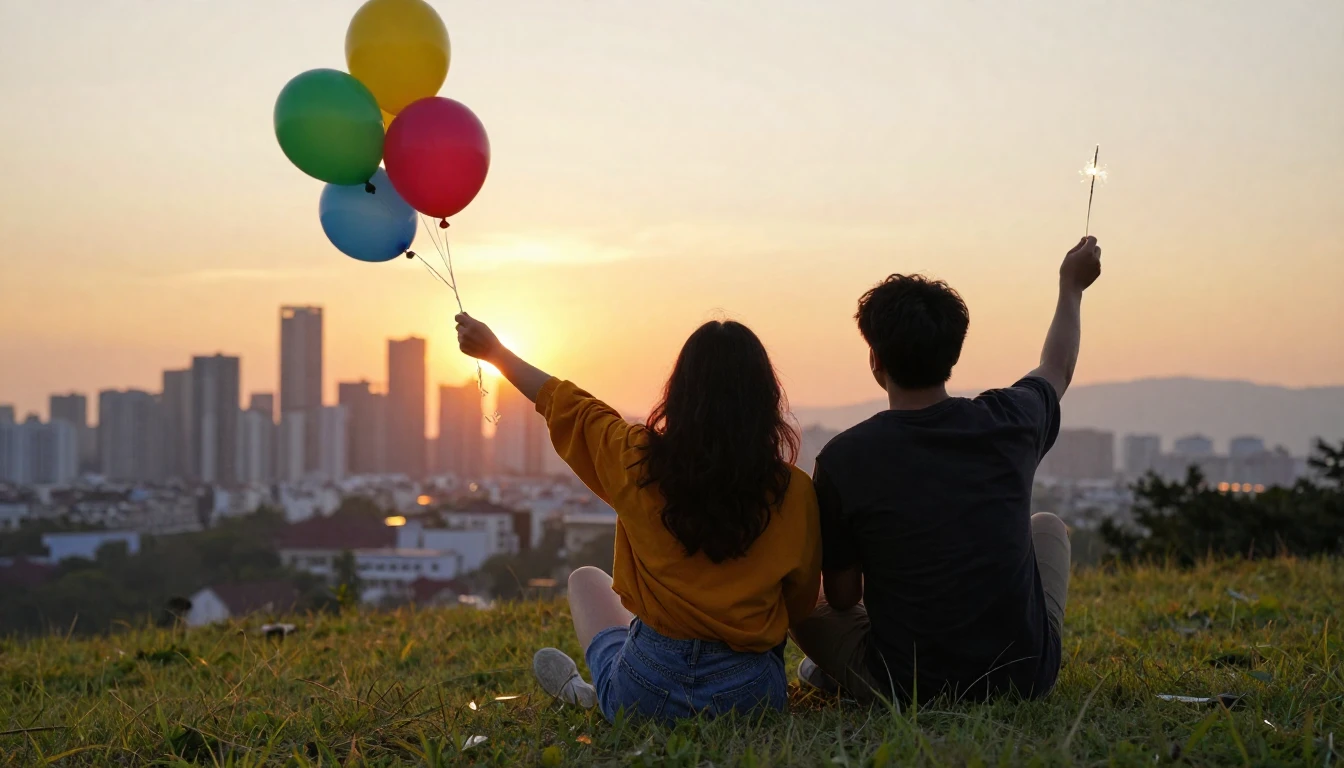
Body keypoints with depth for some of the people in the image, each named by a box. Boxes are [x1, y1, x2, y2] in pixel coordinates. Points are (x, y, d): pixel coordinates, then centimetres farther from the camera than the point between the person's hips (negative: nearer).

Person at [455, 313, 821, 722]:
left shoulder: (640, 462, -9)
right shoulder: (792, 490, -10)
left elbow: (567, 405, 9)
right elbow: (801, 603, 3)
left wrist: (494, 351, 26)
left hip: (646, 695, 0)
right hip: (751, 694, 0)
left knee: (586, 579, 27)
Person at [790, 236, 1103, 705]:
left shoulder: (843, 459, -16)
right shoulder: (1009, 423, -7)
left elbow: (842, 598, -4)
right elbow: (1057, 371, 19)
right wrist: (1072, 286, 37)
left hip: (906, 689, -1)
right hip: (1027, 679, 1)